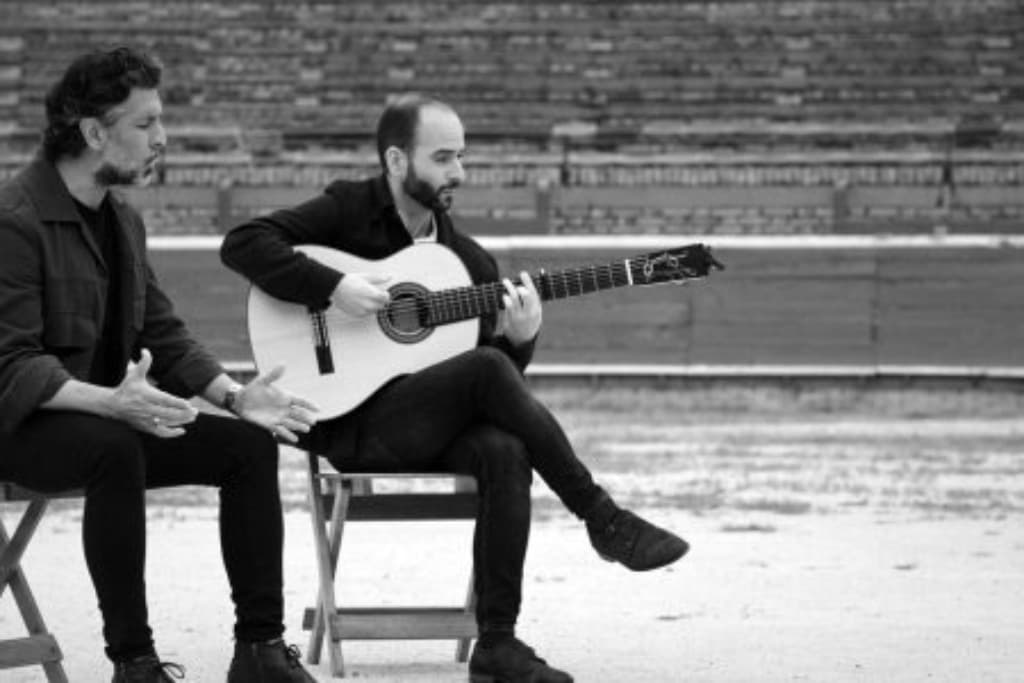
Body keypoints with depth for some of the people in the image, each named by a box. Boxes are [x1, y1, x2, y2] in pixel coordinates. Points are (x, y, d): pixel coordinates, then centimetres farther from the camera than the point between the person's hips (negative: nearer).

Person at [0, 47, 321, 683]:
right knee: (114, 449, -38)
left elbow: (165, 335, 15)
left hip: (110, 415, 9)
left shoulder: (122, 220, 12)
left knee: (250, 444, -7)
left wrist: (235, 395, -2)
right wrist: (113, 402, -37)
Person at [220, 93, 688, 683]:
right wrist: (335, 287, -19)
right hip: (350, 421, -5)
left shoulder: (469, 260, 16)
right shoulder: (349, 210, 2)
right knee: (486, 368, -30)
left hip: (435, 426, 5)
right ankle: (605, 520, -22)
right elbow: (243, 244, -9)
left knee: (505, 452, -30)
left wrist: (521, 338, -9)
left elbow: (507, 366, 15)